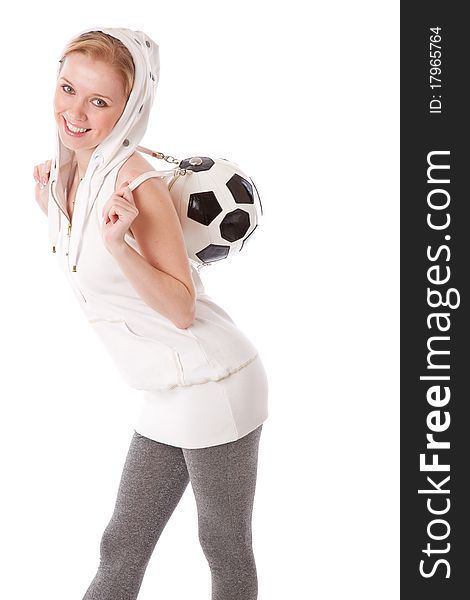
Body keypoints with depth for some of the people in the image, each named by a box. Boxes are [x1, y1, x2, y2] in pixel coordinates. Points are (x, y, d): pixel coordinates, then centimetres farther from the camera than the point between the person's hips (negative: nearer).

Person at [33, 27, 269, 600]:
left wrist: (118, 244, -32)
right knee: (121, 552, 16)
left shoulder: (137, 184, -20)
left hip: (213, 385, -8)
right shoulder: (65, 173, 5)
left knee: (226, 553, 10)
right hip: (169, 395, 8)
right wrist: (51, 210, 9)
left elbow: (180, 309, -20)